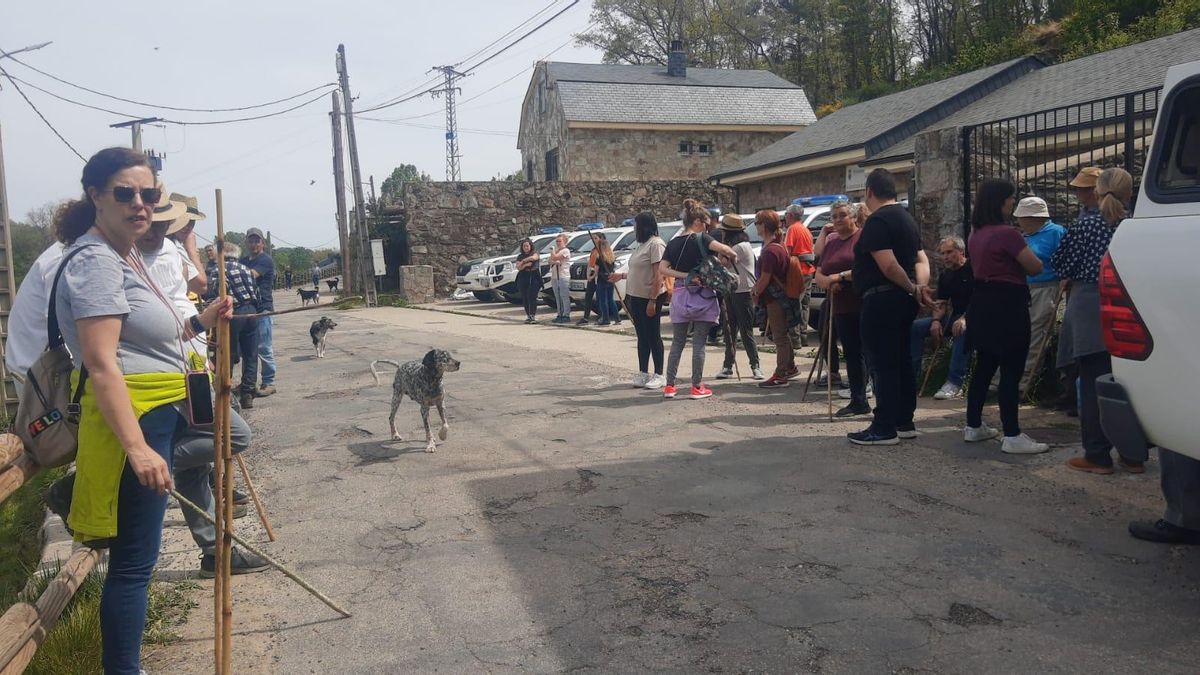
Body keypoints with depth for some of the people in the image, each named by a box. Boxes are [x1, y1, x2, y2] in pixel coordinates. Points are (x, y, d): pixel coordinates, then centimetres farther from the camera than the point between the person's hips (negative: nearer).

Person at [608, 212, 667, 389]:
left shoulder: (656, 244, -15)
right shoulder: (642, 245, 15)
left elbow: (658, 275, -20)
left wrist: (652, 301, -23)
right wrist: (621, 275, 17)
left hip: (649, 298, -9)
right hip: (636, 297, 9)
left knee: (653, 336, -1)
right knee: (642, 337, 14)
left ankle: (659, 375, 7)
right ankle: (643, 374, 22)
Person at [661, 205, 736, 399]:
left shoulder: (674, 243, 8)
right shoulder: (701, 238, -7)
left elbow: (663, 268, -2)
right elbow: (722, 248, -24)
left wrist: (685, 275, -6)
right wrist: (730, 256, -4)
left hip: (680, 296, 5)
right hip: (702, 296, -5)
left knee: (677, 342, 11)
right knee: (699, 343, 2)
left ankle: (669, 385, 10)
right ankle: (697, 387, 4)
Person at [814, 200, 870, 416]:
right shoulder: (830, 242, 17)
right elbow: (819, 275, 15)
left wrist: (840, 276, -15)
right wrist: (828, 282, -7)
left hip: (864, 306, -7)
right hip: (842, 308, 7)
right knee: (852, 355, 12)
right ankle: (858, 402, 21)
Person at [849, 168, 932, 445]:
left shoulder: (877, 221, -14)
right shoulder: (907, 218, 17)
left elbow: (888, 265, -23)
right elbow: (918, 259, 14)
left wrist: (912, 288, -11)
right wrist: (918, 287, -2)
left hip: (882, 300, -10)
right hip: (904, 300, 10)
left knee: (883, 365, -6)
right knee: (902, 361, 14)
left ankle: (884, 428, -2)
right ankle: (904, 422, 21)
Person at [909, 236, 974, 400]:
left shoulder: (973, 269, -9)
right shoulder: (945, 275, 14)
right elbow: (940, 302, 12)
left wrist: (964, 319, -30)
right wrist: (936, 320, -7)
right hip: (953, 317, 8)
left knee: (962, 330, -41)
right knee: (915, 326, -5)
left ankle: (955, 382, -38)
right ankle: (912, 375, -6)